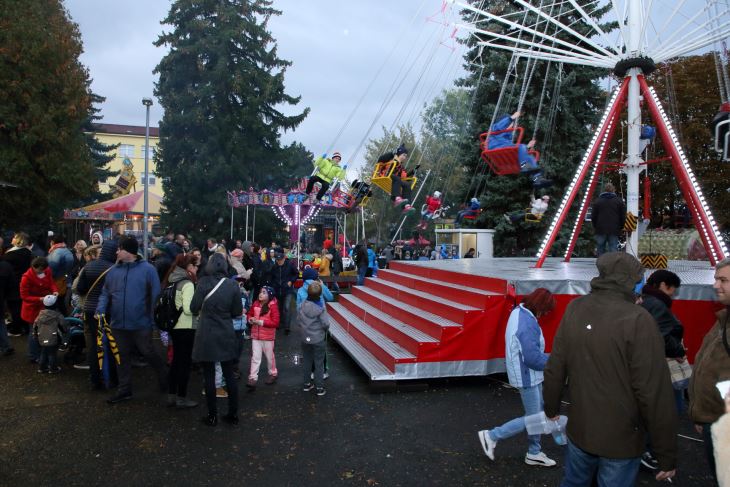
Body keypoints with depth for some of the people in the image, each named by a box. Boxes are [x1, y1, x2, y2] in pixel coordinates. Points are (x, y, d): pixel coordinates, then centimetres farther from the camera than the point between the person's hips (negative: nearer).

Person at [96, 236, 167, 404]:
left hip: (141, 323, -5)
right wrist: (101, 309, -6)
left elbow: (155, 295, -8)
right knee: (123, 357, 14)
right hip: (118, 323, 5)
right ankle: (124, 390, 27)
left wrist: (154, 317, -11)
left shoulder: (147, 269, -9)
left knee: (147, 353, 5)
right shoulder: (113, 270, 5)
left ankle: (164, 377, 31)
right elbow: (105, 293, 11)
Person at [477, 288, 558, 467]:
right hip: (527, 377, -10)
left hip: (529, 374, 10)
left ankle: (534, 453, 34)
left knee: (538, 414, 20)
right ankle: (492, 436, 14)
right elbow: (533, 358, -27)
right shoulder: (528, 324, -30)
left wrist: (548, 358, 3)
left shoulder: (519, 311, 2)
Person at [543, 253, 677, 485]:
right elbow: (655, 393, -20)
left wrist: (551, 407, 16)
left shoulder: (575, 309, -6)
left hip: (579, 430, 4)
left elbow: (555, 368, 0)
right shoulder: (638, 320, -20)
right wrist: (667, 454, -10)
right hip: (621, 440, -4)